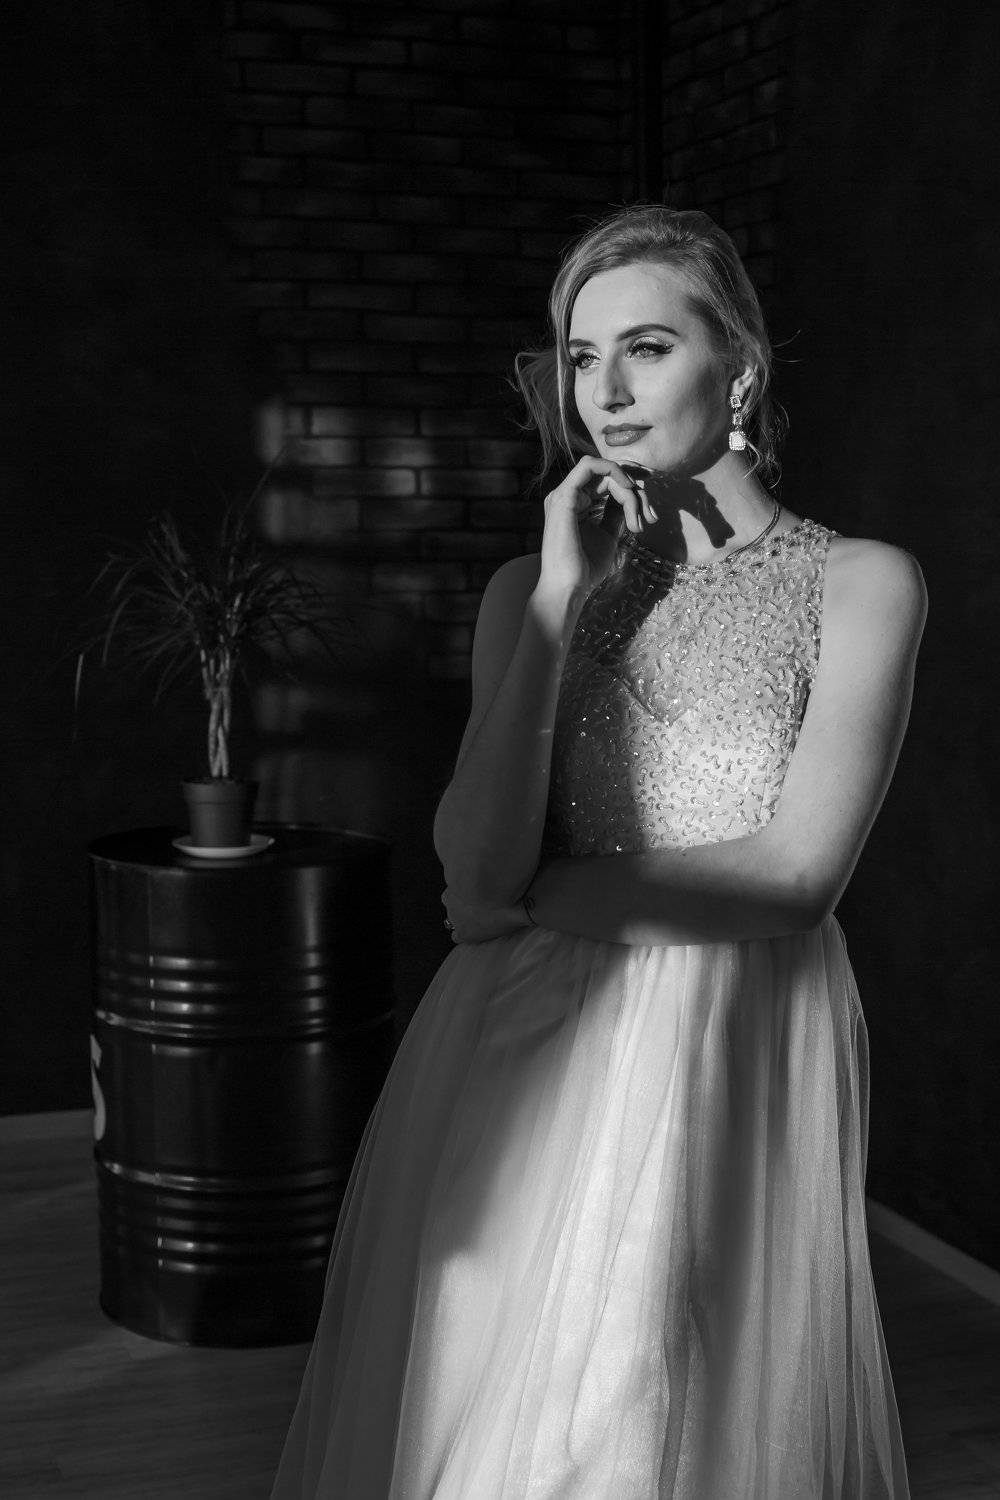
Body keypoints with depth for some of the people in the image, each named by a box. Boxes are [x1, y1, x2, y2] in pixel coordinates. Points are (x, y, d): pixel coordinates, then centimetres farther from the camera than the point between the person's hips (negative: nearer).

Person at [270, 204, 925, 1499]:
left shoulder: (858, 583, -2)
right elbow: (477, 859, -7)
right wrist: (563, 598, -9)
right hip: (524, 1071, 3)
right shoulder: (532, 587, 6)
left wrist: (532, 899, -7)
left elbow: (799, 871, -11)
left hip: (736, 1066, -2)